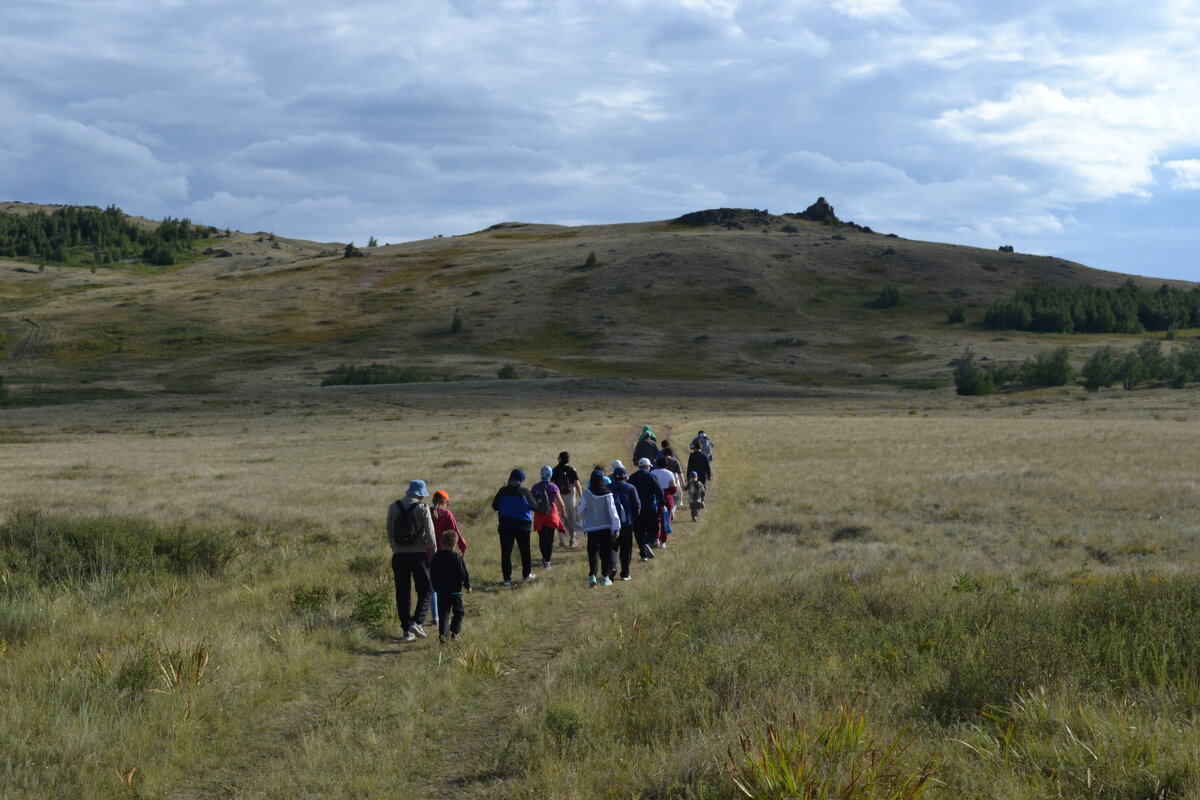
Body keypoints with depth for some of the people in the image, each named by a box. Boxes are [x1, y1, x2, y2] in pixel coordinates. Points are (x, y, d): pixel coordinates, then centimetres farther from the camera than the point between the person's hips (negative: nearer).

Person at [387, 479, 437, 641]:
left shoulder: (393, 508, 5)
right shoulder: (422, 508, -7)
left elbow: (390, 533, 11)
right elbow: (430, 535, -8)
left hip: (399, 555, 3)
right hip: (418, 554, -3)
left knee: (402, 593, 8)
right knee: (425, 590, 7)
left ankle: (407, 629, 7)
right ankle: (417, 622, -11)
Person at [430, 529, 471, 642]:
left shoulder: (436, 557, 2)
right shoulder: (457, 557, -10)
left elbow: (432, 575, 8)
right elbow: (464, 573, -8)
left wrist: (436, 588, 20)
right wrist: (468, 586, 7)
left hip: (441, 591, 3)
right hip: (455, 590, -3)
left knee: (444, 613, 4)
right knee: (459, 612, 13)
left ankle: (442, 633, -10)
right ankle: (454, 632, 5)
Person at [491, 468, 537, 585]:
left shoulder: (503, 491, -5)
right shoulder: (524, 492, -11)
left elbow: (494, 506, 1)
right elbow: (534, 506, -4)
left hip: (505, 524, 1)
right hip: (523, 525, -1)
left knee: (506, 552, 2)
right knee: (525, 550, 17)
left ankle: (507, 578, -3)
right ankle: (527, 574, 29)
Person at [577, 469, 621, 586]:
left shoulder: (586, 494, -5)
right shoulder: (607, 494, -6)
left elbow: (581, 511, 4)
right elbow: (612, 511, -7)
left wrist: (583, 526, 17)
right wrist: (616, 528, -3)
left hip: (591, 529, 0)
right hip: (606, 527, 0)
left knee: (593, 552, 5)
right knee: (606, 553, 9)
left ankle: (592, 575, -9)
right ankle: (605, 577, 10)